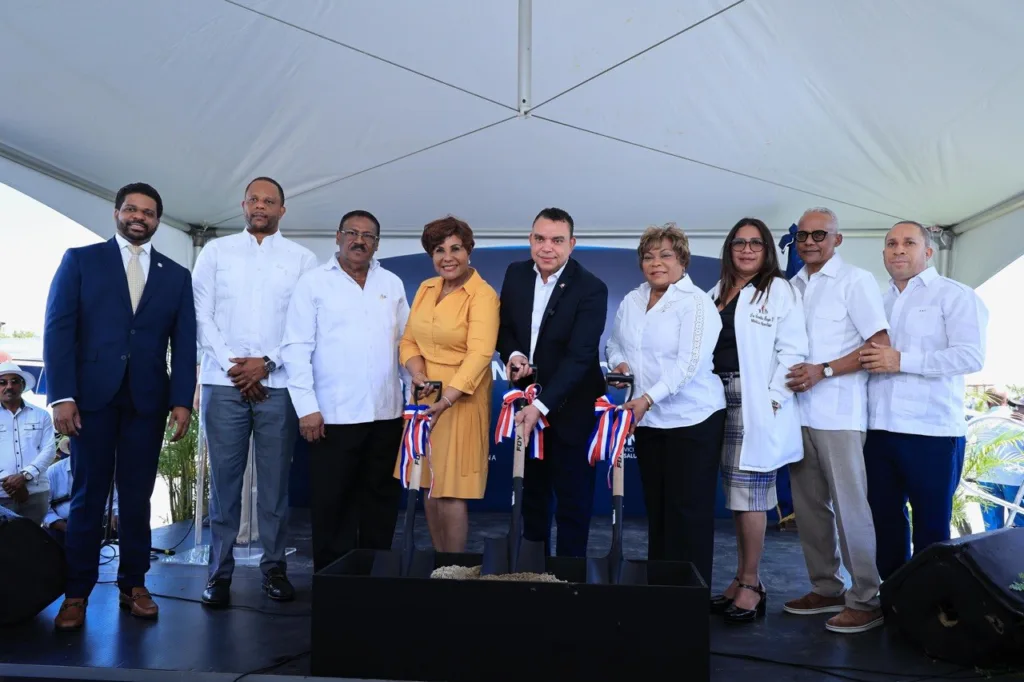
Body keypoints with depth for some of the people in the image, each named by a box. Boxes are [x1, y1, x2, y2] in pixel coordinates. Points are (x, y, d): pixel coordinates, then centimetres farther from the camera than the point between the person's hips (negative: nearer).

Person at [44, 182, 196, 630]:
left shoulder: (176, 275, 12)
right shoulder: (80, 260, 7)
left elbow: (184, 343, 7)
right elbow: (58, 328, 0)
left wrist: (182, 401, -3)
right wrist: (61, 396, -9)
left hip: (147, 399, 2)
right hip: (92, 395, -1)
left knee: (137, 496, 6)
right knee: (88, 495, 3)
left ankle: (133, 584, 16)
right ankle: (77, 591, 13)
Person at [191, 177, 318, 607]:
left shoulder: (302, 258, 8)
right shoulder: (216, 251, 11)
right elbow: (201, 314, 4)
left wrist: (267, 362, -9)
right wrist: (231, 364, -6)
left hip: (278, 383, 0)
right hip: (224, 381, 1)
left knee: (275, 480, 5)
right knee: (223, 478, 4)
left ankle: (274, 567, 15)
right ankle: (219, 572, 13)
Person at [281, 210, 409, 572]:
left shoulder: (392, 283, 12)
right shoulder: (314, 282, 1)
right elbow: (296, 348, -4)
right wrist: (306, 407, -10)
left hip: (386, 413, 4)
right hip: (333, 415, -3)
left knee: (381, 502, 11)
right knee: (333, 505, 4)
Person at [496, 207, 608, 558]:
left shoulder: (591, 289, -18)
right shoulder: (516, 273, -1)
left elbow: (579, 356, -24)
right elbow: (504, 327, 9)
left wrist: (541, 406, -31)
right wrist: (513, 354, -14)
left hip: (570, 406, -5)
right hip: (528, 400, 5)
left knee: (573, 496, 6)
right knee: (532, 490, 18)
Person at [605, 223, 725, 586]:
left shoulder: (696, 303, -10)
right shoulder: (631, 301, 9)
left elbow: (689, 363, -20)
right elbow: (614, 343, 22)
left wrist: (647, 399, -28)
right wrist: (619, 363, 0)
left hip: (692, 419, -6)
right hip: (646, 420, 6)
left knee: (689, 511, -1)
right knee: (656, 507, 13)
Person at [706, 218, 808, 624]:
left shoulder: (780, 290, -3)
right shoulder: (719, 291, 16)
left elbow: (792, 351, -9)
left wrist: (771, 400, -16)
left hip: (756, 405, -6)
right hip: (722, 400, 6)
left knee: (750, 496, -3)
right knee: (736, 496, 12)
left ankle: (751, 586, 8)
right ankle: (741, 580, 21)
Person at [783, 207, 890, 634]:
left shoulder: (855, 280, -3)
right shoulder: (793, 286, 14)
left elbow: (880, 345, -10)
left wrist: (823, 371, -18)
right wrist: (786, 378, 3)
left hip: (838, 413, -6)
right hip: (798, 410, 6)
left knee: (849, 506, -3)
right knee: (809, 504, 10)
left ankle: (866, 600, 8)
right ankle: (826, 589, 22)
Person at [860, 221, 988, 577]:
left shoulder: (954, 295, -1)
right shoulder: (879, 303, 19)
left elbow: (971, 356, -14)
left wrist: (902, 360, -17)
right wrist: (864, 359, 3)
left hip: (932, 432, -6)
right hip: (880, 429, 6)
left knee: (931, 528, 3)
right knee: (885, 522, 12)